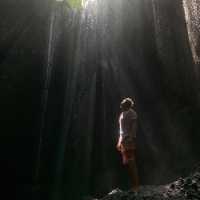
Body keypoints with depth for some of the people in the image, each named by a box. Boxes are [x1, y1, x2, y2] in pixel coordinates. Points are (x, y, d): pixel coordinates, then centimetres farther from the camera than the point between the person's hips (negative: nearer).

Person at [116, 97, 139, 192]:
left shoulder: (131, 113, -10)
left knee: (131, 162, -6)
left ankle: (135, 186, 1)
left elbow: (133, 128, -16)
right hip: (123, 139, 9)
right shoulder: (123, 113, 15)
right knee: (126, 162, 10)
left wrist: (130, 139, -21)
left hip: (129, 140, -9)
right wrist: (120, 141, 17)